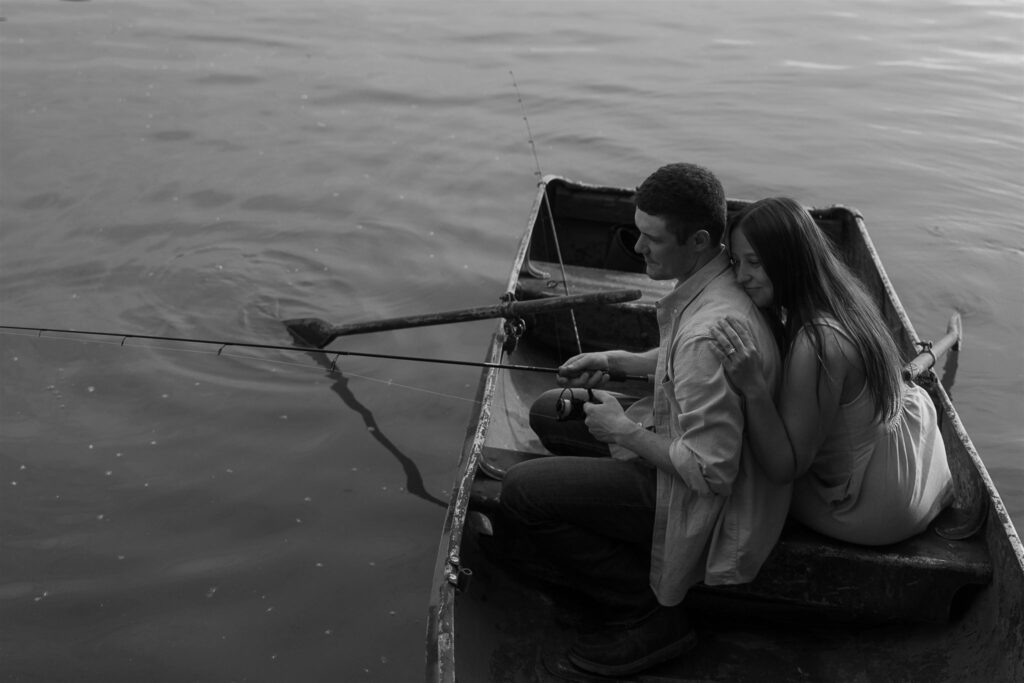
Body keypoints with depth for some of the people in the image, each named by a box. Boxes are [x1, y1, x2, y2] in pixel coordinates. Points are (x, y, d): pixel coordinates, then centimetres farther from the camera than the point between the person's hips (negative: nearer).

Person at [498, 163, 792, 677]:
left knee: (520, 492, -15)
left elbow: (709, 472, -31)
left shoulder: (712, 331, -34)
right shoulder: (707, 279, -3)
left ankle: (650, 616, 0)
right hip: (673, 439, 10)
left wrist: (624, 430, -18)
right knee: (549, 413, 17)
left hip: (701, 497, -10)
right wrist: (613, 361, 6)